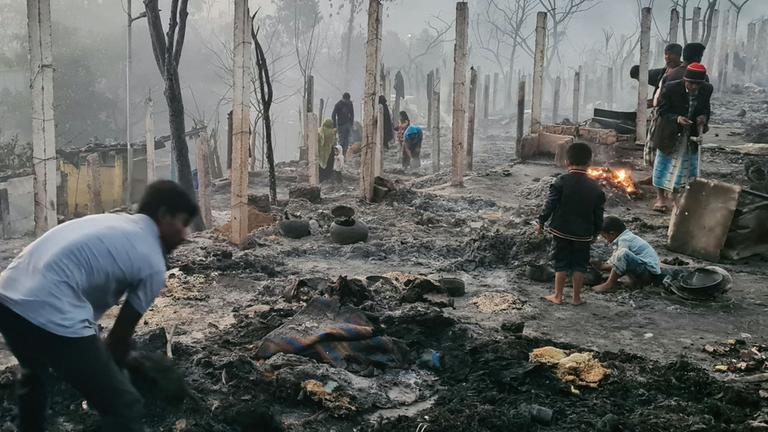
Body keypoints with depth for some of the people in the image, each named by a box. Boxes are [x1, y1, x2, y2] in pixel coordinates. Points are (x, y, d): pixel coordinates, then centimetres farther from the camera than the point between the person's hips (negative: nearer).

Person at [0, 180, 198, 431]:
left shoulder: (110, 223, 26)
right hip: (50, 313, -9)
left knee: (33, 374, 40)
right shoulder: (153, 265, 3)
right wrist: (112, 371, 28)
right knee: (123, 406, 3)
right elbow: (122, 332, 9)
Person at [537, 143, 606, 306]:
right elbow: (598, 215, 2)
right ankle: (576, 297, 16)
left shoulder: (561, 182, -12)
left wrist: (541, 222, 1)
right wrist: (595, 233, 14)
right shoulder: (595, 188, -3)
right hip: (583, 234, 1)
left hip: (561, 231, -1)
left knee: (561, 263, 9)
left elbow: (550, 205, -11)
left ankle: (558, 296, 13)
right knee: (579, 264, 11)